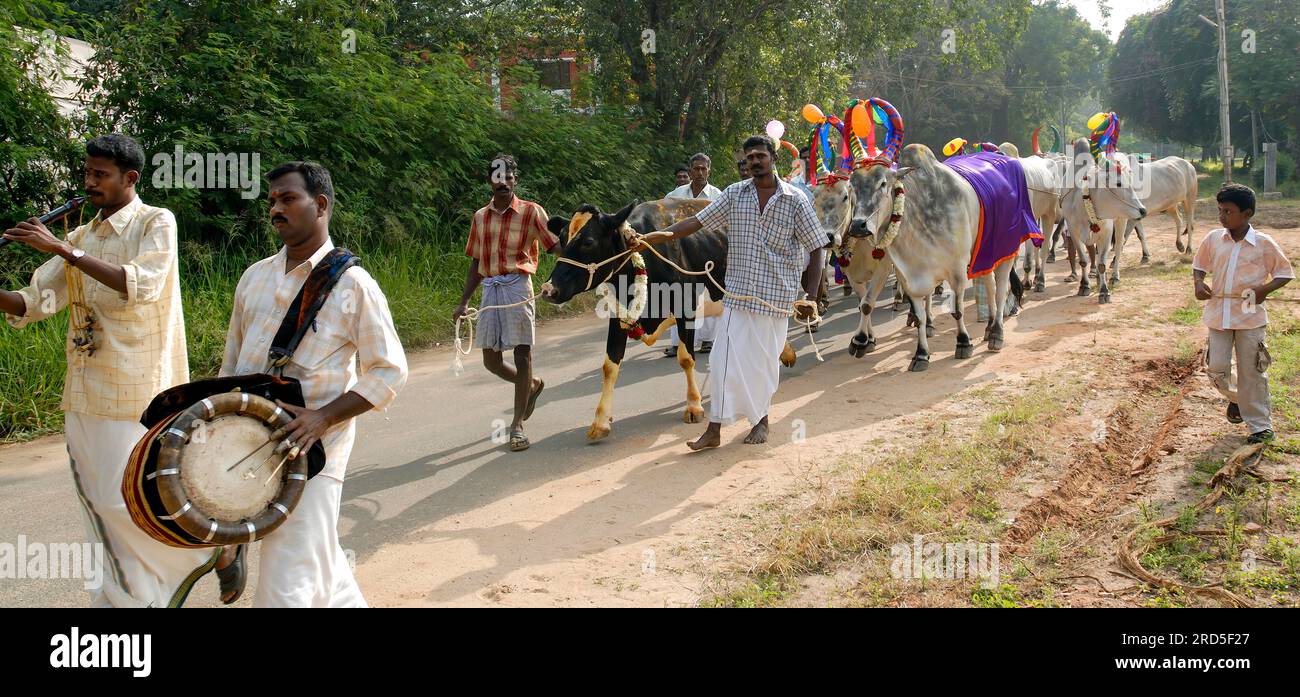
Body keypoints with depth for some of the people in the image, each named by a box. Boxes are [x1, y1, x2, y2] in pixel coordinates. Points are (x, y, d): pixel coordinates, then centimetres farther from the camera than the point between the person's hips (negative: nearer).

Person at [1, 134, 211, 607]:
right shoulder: (82, 237, 14)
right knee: (100, 504, 10)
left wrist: (62, 249, -24)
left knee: (126, 498, -7)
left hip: (136, 388, -7)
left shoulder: (157, 223, -4)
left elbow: (142, 285, -22)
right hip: (84, 390, 7)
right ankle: (129, 597, 22)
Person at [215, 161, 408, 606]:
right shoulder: (255, 277, 10)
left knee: (287, 588, -6)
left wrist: (324, 417, -17)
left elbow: (388, 372, -7)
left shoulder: (352, 285, -6)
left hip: (309, 448, -5)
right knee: (322, 565, 15)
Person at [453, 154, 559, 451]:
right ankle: (532, 385, 36)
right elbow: (476, 263, 18)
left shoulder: (530, 212, 0)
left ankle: (518, 424, 0)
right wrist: (464, 302, 15)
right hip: (490, 290, 5)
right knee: (491, 360, 8)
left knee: (522, 354, -6)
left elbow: (557, 245, -7)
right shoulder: (480, 217, 14)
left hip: (517, 286, -5)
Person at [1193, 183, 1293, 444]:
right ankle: (1235, 397, 36)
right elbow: (1199, 265, 15)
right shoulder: (1213, 239, 1)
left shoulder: (1263, 244, -7)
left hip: (1251, 315, -3)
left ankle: (1261, 425, 13)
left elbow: (1285, 273, 1)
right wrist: (1198, 283, -5)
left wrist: (1265, 289, -16)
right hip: (1219, 312, 3)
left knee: (1252, 371, 1)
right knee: (1216, 367, 4)